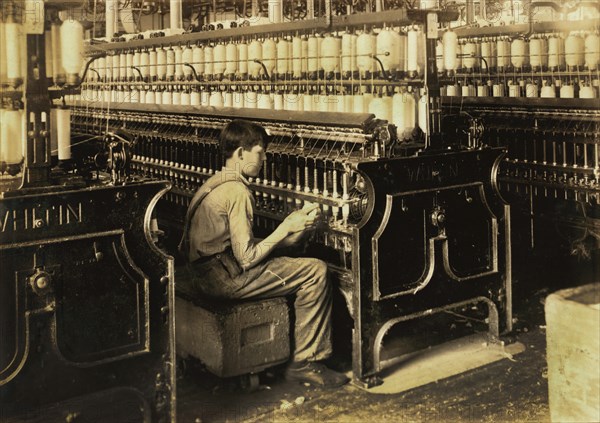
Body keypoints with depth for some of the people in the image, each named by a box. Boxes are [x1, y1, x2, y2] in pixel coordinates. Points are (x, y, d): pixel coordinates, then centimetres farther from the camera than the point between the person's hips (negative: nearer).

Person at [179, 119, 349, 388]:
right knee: (316, 271, -9)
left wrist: (285, 234, 9)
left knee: (299, 265, 22)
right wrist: (286, 229, -10)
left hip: (207, 273, 10)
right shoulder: (237, 192, -18)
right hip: (227, 279, -10)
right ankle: (304, 362, -2)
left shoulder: (214, 183, 13)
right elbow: (247, 258, -20)